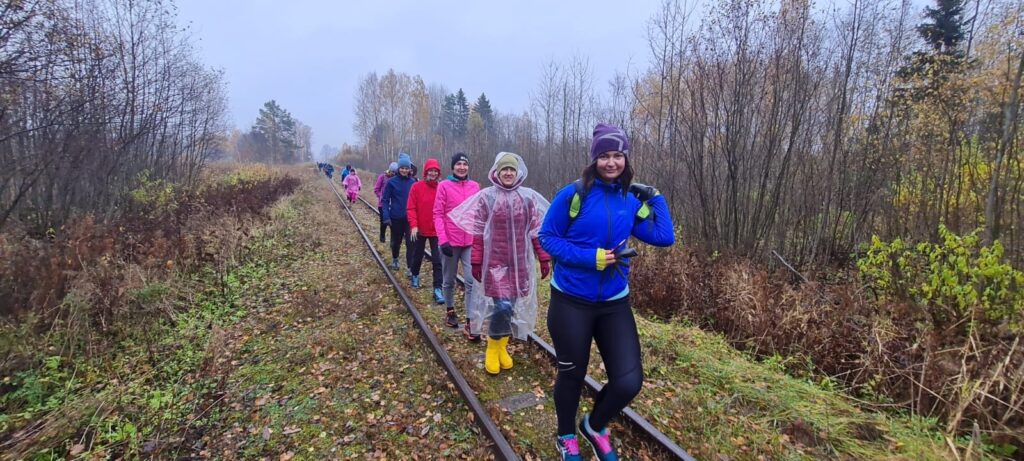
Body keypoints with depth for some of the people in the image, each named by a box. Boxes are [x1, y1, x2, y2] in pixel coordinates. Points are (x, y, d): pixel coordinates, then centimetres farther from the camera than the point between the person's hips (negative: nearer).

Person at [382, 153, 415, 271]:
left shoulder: (413, 183, -1)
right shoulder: (391, 182, -6)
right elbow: (385, 200, -4)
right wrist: (386, 216, -12)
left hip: (410, 218, 0)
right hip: (396, 218, 0)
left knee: (410, 243, -7)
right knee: (396, 241, 16)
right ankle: (395, 260, 41)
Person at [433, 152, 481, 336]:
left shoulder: (475, 186, 4)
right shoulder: (444, 186, -5)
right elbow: (438, 214, -6)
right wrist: (442, 239, -14)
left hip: (471, 242, 2)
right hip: (450, 242, -2)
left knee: (473, 281, -6)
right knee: (449, 280, 14)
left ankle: (470, 323, 0)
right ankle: (450, 311, 37)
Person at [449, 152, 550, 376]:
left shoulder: (529, 197, 1)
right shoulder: (486, 197, -4)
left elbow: (537, 230, 4)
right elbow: (478, 233, -2)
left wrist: (544, 258, 3)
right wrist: (476, 262, -4)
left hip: (520, 263, 3)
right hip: (495, 262, -2)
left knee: (513, 306, 8)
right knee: (502, 306, -10)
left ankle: (502, 346, 29)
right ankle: (493, 348, 14)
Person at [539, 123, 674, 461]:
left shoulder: (630, 201, 3)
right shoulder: (573, 194, -11)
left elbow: (664, 238, 0)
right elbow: (547, 237, -9)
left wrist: (654, 196, 0)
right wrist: (591, 258, -19)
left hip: (615, 304, 4)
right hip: (571, 302, -4)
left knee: (629, 383, 0)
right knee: (572, 374, 14)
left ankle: (595, 426, 33)